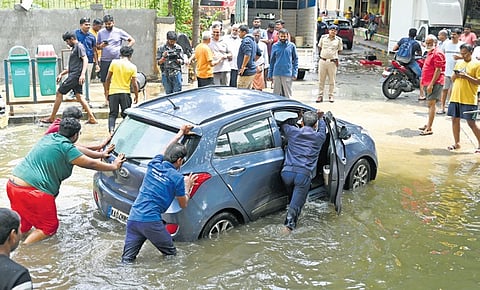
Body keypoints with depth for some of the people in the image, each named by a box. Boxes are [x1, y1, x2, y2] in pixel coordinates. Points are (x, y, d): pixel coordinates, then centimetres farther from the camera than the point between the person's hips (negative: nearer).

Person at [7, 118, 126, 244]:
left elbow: (76, 150, 24)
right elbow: (90, 164, -5)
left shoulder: (50, 137, 13)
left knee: (23, 225, 27)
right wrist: (114, 166, 9)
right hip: (30, 191, -9)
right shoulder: (66, 147, -13)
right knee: (49, 227, 7)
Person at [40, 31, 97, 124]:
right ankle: (92, 118, 2)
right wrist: (61, 74, 23)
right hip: (74, 75, 9)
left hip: (75, 75, -9)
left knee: (59, 93, -2)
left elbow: (85, 59, -19)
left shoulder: (79, 46, -7)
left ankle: (51, 118, 6)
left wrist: (83, 74, -30)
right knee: (78, 96, 5)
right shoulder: (74, 48, 23)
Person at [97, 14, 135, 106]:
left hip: (117, 60, -2)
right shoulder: (101, 32, 9)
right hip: (104, 60, 2)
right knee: (104, 80, 4)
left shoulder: (119, 32, 2)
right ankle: (106, 98, 15)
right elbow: (97, 46, 15)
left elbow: (132, 41, 5)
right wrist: (101, 46, -8)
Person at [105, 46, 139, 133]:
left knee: (112, 114, 6)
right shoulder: (133, 67, -3)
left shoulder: (114, 62, -2)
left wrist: (107, 90, 14)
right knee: (126, 114, 12)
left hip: (113, 91, 1)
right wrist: (136, 96, 8)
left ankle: (111, 130, -13)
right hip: (125, 93, -1)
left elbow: (108, 78, 2)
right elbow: (134, 84, -3)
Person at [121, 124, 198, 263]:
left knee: (127, 259, 6)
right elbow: (183, 205, 8)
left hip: (133, 218, 6)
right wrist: (188, 187, 25)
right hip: (151, 221, -6)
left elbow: (165, 151, 32)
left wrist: (181, 133, 45)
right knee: (171, 255, 14)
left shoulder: (154, 165, 9)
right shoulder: (177, 178, -5)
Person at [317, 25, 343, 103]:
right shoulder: (323, 37, 3)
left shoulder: (339, 40, 2)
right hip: (323, 61, 1)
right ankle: (320, 96, 11)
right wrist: (322, 55, 7)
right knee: (321, 79, 5)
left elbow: (339, 50, 11)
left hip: (332, 62, -1)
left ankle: (331, 96, 16)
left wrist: (335, 58, 3)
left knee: (332, 80, 6)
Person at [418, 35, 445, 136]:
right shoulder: (430, 53, 20)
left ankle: (429, 128, -15)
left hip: (434, 83, -10)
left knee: (431, 104, -12)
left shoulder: (437, 53, -12)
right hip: (428, 83, 10)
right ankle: (428, 125, 24)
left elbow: (438, 70, -19)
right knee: (430, 104, 16)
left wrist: (431, 84, -23)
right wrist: (424, 83, 22)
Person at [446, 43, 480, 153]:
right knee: (455, 120, 8)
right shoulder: (458, 63, 14)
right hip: (455, 97, 6)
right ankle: (457, 143, 19)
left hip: (469, 99, -6)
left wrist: (466, 76, -19)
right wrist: (455, 75, -2)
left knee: (471, 122, -4)